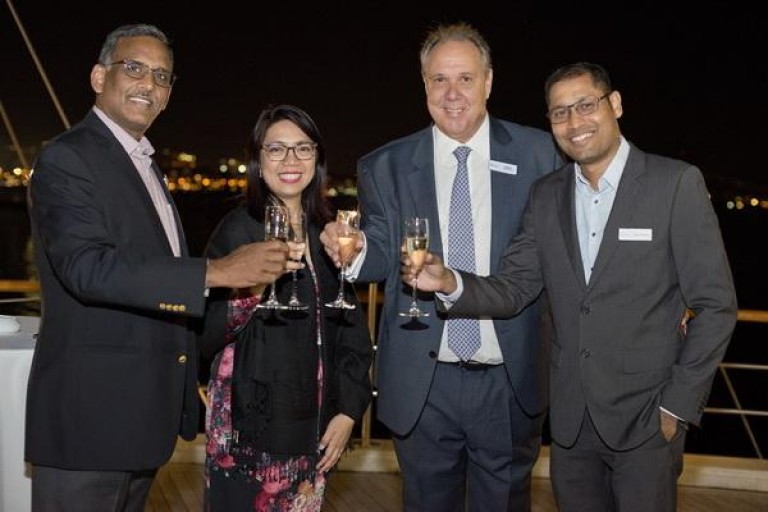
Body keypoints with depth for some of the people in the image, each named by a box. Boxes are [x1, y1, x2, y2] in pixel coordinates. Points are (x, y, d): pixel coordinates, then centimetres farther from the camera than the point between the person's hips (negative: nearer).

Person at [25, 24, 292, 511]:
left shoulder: (146, 167, 17)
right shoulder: (66, 158, -11)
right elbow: (88, 267, -25)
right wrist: (216, 272, -29)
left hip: (146, 411, 9)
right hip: (90, 411, -9)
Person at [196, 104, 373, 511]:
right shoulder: (238, 229, -7)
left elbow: (351, 328, 11)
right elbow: (207, 339, -9)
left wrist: (348, 411, 4)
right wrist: (247, 293, -26)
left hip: (314, 427, 5)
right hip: (250, 424, -4)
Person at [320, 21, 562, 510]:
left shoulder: (539, 153, -2)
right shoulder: (385, 167, 1)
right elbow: (383, 255, 6)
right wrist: (354, 252, -16)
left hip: (512, 381, 0)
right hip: (422, 382, 1)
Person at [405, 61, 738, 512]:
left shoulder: (676, 183, -8)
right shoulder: (546, 196, 6)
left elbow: (716, 305, -7)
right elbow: (513, 291, 3)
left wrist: (678, 405, -9)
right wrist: (451, 284, -17)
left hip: (646, 416, -4)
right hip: (571, 418, 4)